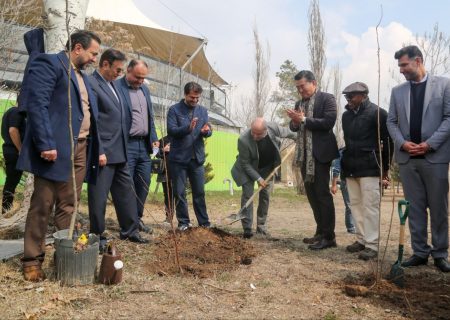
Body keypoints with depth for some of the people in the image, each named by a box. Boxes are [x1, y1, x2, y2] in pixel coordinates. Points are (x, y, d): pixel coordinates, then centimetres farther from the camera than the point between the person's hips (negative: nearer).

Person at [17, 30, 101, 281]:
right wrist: (45, 144, -22)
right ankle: (33, 260, 10)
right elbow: (37, 105, -15)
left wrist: (96, 149, 13)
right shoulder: (48, 63, -4)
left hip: (81, 148, 8)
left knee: (69, 206, 12)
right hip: (55, 148, -8)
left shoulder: (82, 76, 22)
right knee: (42, 206, 0)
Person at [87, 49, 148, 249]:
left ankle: (130, 230, 27)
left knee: (126, 192, 15)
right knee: (99, 195, 2)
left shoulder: (112, 84, 15)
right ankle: (97, 236, 14)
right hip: (103, 152, -9)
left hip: (119, 152, 9)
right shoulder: (91, 84, -12)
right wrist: (99, 151, -19)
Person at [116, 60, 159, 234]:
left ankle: (137, 218, 21)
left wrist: (154, 138, 10)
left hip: (144, 145, 7)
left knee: (143, 184, 9)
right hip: (126, 145, -7)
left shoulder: (145, 89, 16)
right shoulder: (116, 87, -8)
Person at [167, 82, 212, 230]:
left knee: (199, 192, 8)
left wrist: (206, 131, -18)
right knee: (179, 193, 5)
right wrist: (188, 128, -28)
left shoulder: (203, 110, 10)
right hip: (178, 158, -3)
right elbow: (171, 130, -14)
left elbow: (209, 131, 6)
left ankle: (204, 222, 15)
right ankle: (183, 222, 15)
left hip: (197, 158, 3)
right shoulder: (174, 110, -3)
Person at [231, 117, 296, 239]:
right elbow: (245, 164, -24)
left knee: (265, 195, 5)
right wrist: (258, 178, -26)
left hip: (267, 167, 4)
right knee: (247, 195, -11)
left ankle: (261, 226, 15)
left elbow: (286, 132, -1)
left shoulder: (274, 128, -26)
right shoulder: (243, 140, -35)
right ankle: (247, 228, -7)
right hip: (248, 169, -3)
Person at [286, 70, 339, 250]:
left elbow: (328, 122, -17)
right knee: (311, 194, 11)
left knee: (322, 194, -6)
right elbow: (294, 127, 15)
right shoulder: (299, 103, 15)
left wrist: (304, 120, -17)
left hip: (320, 153, -7)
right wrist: (294, 122, -7)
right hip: (304, 155, 7)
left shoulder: (326, 99, -5)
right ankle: (320, 232, 20)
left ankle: (328, 237, 0)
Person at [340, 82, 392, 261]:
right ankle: (361, 240, 19)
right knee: (355, 204, 10)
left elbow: (387, 140, -6)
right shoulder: (346, 115, 14)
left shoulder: (377, 113, -6)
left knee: (370, 206, -7)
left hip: (370, 167, -7)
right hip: (350, 168, 7)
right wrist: (346, 162, 16)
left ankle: (372, 245, -4)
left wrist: (385, 167, -5)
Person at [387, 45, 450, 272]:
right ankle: (420, 252, 14)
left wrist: (430, 144, -12)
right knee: (415, 208, 6)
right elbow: (391, 121, 11)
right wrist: (402, 143, -7)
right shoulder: (398, 91, 12)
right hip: (407, 158, 3)